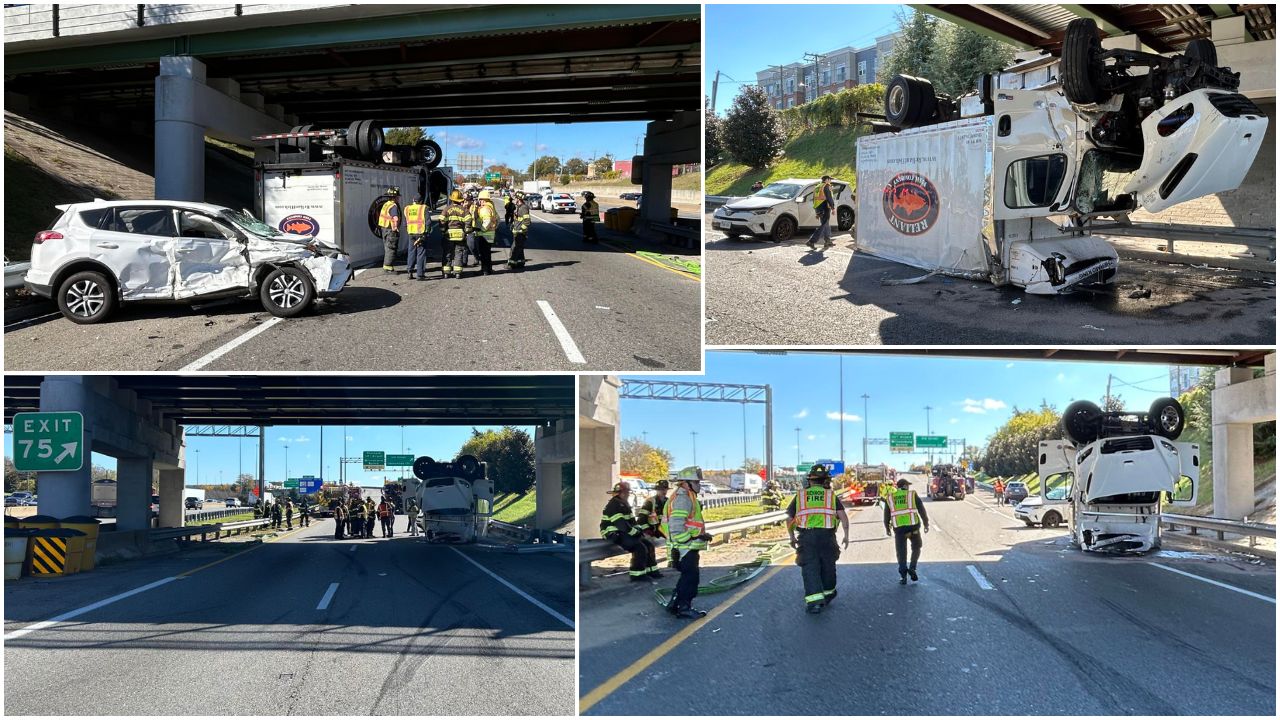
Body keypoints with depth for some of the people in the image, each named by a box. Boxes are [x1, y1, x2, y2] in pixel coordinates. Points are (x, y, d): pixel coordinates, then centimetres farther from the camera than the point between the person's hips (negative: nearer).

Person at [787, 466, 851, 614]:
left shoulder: (800, 495, 13)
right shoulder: (831, 495, 11)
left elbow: (789, 519, 12)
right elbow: (843, 516, -1)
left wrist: (792, 537, 24)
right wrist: (846, 535, 4)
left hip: (806, 536, -1)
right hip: (827, 535, 1)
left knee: (810, 568, -2)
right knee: (827, 566, 19)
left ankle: (814, 601, -14)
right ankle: (828, 594, 36)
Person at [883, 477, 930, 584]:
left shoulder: (890, 497, 10)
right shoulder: (912, 494, 5)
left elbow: (886, 514, 11)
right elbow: (921, 510, 2)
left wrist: (887, 528, 21)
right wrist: (926, 524, 9)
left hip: (898, 528, 1)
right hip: (913, 526, -1)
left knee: (901, 552, 8)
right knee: (916, 548, 18)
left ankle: (903, 575, -1)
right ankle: (912, 568, 1)